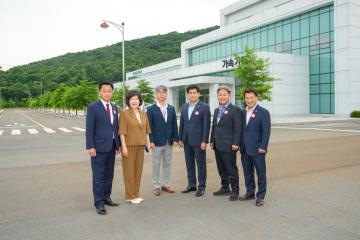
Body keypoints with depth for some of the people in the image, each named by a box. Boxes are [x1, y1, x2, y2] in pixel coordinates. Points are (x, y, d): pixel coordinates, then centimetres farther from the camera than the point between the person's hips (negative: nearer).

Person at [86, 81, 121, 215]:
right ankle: (99, 203, 8)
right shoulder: (93, 107, -6)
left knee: (109, 175, 13)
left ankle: (106, 198, 26)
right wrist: (90, 147, -15)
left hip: (112, 147, 6)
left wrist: (119, 144, 12)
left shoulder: (114, 108, 12)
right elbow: (89, 129, -9)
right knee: (98, 176, 0)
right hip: (99, 147, -6)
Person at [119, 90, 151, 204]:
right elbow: (122, 131, -10)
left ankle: (136, 194, 24)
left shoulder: (143, 113, 9)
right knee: (129, 170, 3)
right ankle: (130, 196, 13)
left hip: (140, 146, 6)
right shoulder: (124, 113, -7)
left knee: (138, 170, 12)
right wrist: (124, 146, -14)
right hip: (129, 146, -5)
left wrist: (148, 142, 6)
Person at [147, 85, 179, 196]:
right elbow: (150, 126, -7)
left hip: (169, 141, 4)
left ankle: (166, 184, 23)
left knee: (167, 164, 11)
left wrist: (175, 139, 1)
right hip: (157, 141, -4)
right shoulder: (151, 109, -3)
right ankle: (156, 186, 15)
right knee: (156, 165, 5)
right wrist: (151, 141, -13)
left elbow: (174, 125, 7)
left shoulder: (171, 109, 7)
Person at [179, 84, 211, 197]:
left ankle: (201, 187, 13)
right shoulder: (184, 106, 11)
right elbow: (182, 123, 12)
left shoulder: (204, 107, -7)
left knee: (201, 165, 3)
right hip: (187, 140, 6)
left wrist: (204, 141, -15)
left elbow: (206, 125, -10)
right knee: (189, 164, 13)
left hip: (198, 140, -6)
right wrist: (180, 138, 8)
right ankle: (191, 185, 24)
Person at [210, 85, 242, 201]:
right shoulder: (216, 110, 15)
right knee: (221, 169, 15)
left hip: (228, 146, -7)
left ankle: (235, 191, 13)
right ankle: (225, 188, 28)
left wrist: (235, 144, -18)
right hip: (217, 146, 7)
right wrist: (212, 141, 14)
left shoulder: (235, 110, -8)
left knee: (231, 169, 2)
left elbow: (238, 129, -13)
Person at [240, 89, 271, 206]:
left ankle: (260, 196, 17)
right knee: (247, 173, 14)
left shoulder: (263, 112, -8)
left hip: (257, 149, -6)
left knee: (261, 174, 5)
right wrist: (240, 145, 10)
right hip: (245, 149, 6)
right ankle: (250, 193, 28)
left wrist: (263, 147, -17)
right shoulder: (243, 112, 10)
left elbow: (266, 131, -12)